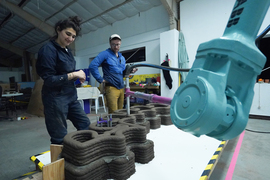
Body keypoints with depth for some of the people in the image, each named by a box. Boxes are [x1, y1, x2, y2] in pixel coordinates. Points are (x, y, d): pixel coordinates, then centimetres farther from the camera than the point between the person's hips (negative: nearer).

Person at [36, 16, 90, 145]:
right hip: (55, 98, -8)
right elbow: (48, 80, -18)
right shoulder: (48, 49, -14)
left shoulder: (67, 50, 10)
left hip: (71, 96, 8)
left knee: (85, 124, 16)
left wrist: (78, 76, -3)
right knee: (60, 138, 4)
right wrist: (73, 74, -17)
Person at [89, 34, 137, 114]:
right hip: (111, 88, -7)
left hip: (121, 88, 7)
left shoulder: (122, 58, 19)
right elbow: (92, 66, -13)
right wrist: (101, 80, -13)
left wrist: (129, 71, 4)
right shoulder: (105, 54, -3)